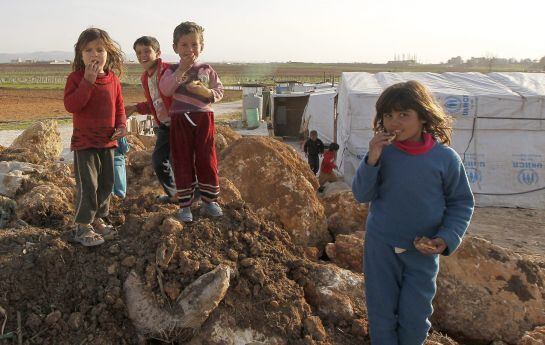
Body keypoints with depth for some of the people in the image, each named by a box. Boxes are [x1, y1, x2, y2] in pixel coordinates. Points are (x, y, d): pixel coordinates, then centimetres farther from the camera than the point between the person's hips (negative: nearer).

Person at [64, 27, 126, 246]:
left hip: (108, 141, 5)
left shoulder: (113, 80, 5)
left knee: (106, 183, 14)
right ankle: (82, 227, 8)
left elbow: (119, 107, 14)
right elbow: (71, 105, -22)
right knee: (88, 185, -6)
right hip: (84, 141, -5)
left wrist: (121, 125, -4)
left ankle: (98, 219, 31)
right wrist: (88, 81, -25)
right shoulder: (76, 78, -8)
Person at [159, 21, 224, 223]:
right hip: (180, 120, -1)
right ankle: (185, 205, 11)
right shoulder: (172, 70, 4)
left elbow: (219, 92, 2)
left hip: (203, 118, 1)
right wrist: (182, 70, -18)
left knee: (206, 160, 3)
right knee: (183, 162, 3)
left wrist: (205, 91, -18)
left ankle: (209, 201, 16)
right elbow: (165, 90, -14)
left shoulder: (207, 70, 8)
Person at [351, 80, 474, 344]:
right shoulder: (382, 152, -8)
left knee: (415, 317, 11)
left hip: (423, 252, 0)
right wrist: (372, 160, -23)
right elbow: (362, 195, -8)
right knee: (381, 313, 13)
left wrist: (446, 238, -14)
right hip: (381, 246, 1)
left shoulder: (445, 157, -11)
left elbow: (461, 203, -1)